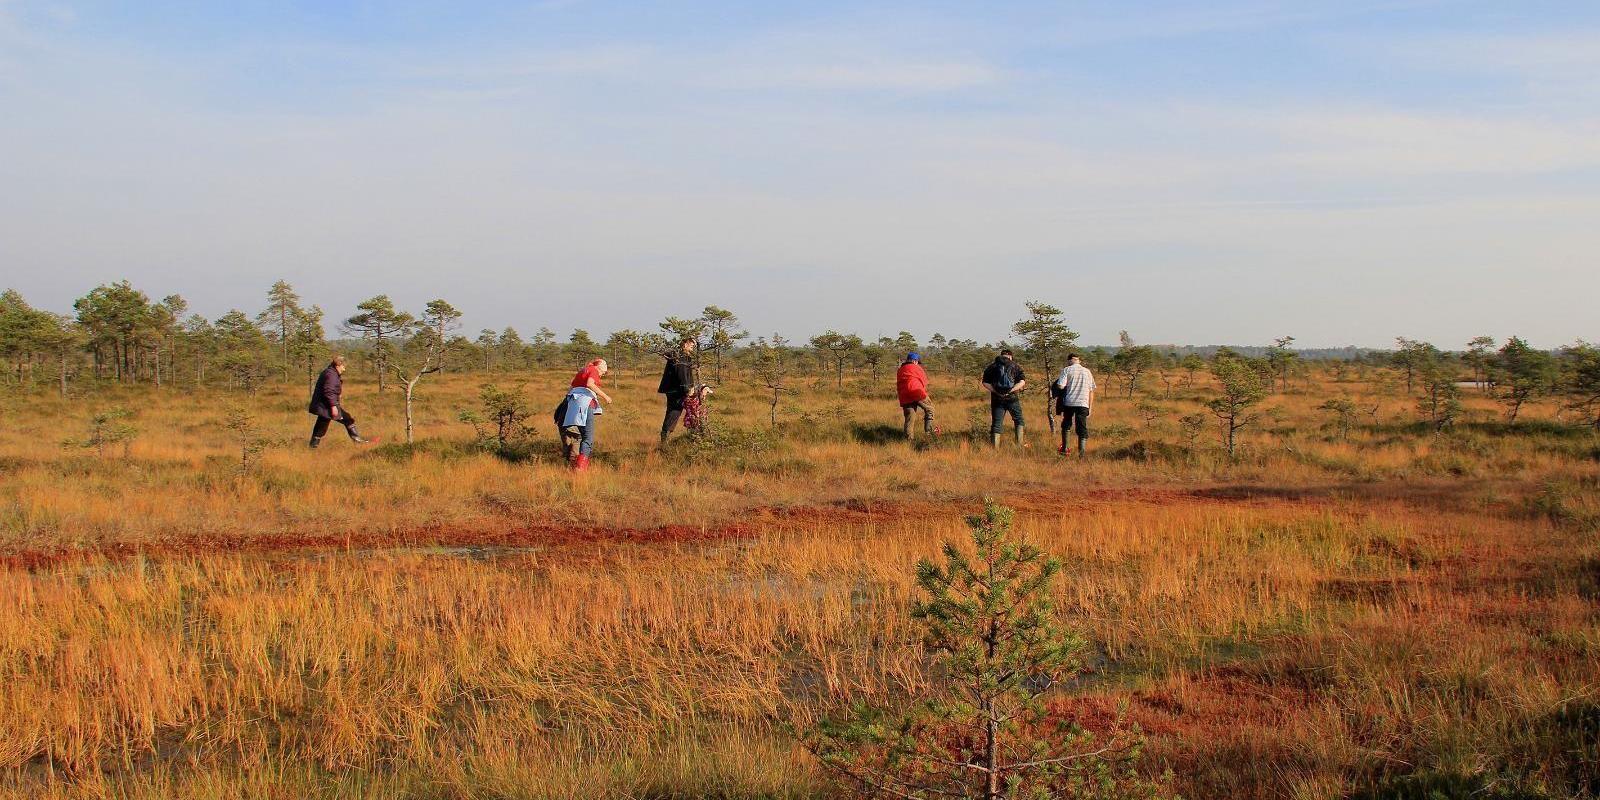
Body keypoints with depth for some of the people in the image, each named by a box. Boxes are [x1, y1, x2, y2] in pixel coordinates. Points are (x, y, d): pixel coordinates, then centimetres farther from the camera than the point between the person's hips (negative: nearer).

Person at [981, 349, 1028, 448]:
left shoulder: (991, 367, 7)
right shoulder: (1016, 366, 3)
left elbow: (985, 383, -3)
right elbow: (1022, 382, -7)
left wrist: (995, 391, -9)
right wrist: (1011, 390, -12)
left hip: (997, 399, 1)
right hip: (1012, 398, -1)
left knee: (996, 424, 4)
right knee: (1019, 420, 18)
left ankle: (995, 447, -3)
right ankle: (1020, 444, 13)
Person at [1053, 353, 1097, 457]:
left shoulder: (1067, 370, 1)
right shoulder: (1087, 372, 12)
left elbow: (1060, 386, -10)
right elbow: (1091, 391, 12)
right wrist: (1090, 407, 16)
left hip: (1069, 402, -1)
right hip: (1083, 404, 2)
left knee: (1066, 425, 17)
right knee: (1082, 429, 3)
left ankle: (1064, 449, 18)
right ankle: (1081, 451, -7)